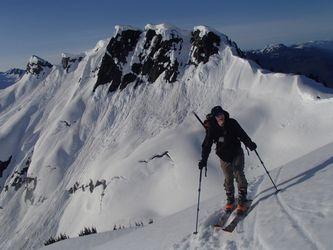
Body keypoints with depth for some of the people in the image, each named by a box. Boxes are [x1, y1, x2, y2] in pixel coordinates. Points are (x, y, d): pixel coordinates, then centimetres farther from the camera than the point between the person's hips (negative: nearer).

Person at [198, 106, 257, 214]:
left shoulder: (232, 123, -10)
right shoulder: (212, 129, -12)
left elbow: (242, 135, -1)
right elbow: (207, 145, -10)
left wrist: (250, 144, -15)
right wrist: (204, 160, -18)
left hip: (237, 153, 0)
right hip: (224, 157, 0)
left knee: (239, 174, -10)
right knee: (228, 178, 5)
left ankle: (242, 200, 0)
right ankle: (230, 199, 24)